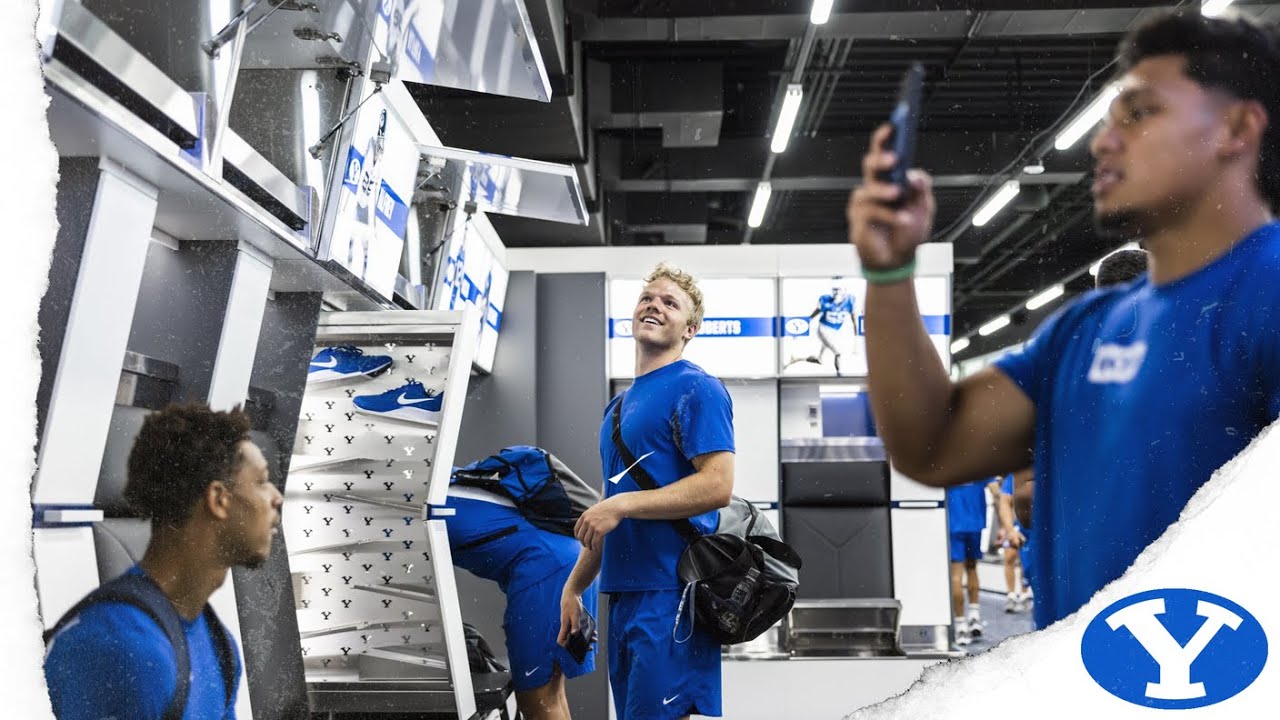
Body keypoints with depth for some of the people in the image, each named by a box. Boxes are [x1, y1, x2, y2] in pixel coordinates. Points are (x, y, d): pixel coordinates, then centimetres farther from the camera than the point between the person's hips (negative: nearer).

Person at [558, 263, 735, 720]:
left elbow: (718, 486, -18)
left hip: (671, 595, -9)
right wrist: (574, 585, 19)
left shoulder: (695, 388, -6)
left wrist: (623, 505, -18)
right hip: (623, 593, 9)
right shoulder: (619, 404, 19)